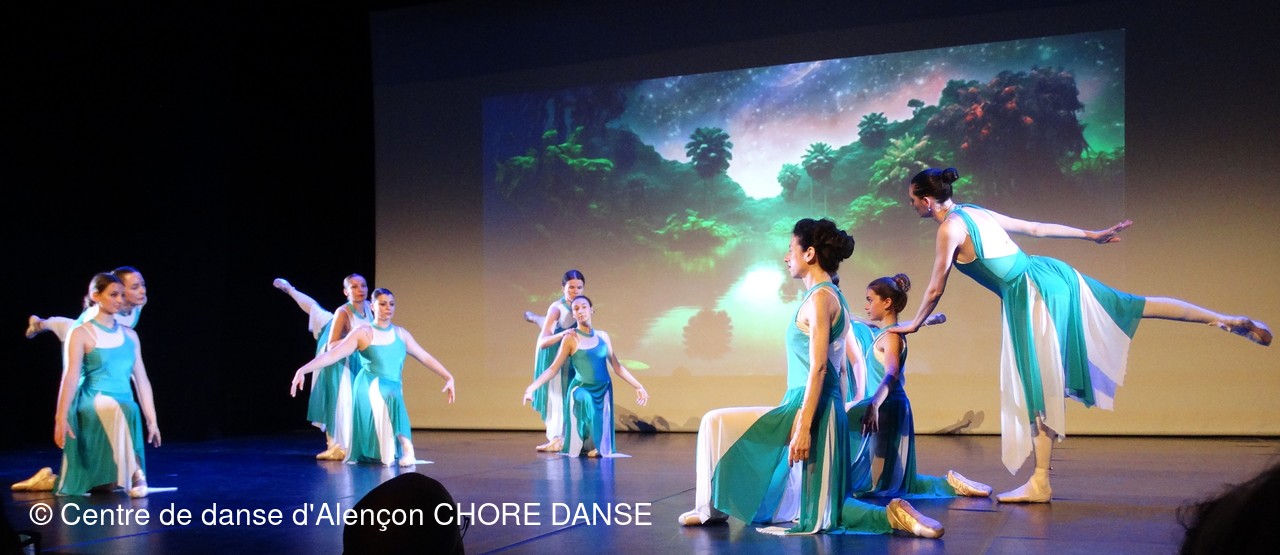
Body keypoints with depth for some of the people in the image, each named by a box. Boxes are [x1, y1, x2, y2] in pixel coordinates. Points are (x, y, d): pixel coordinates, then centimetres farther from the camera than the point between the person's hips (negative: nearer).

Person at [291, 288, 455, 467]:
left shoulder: (401, 333, 11)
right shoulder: (362, 333, -2)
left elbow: (425, 357, 14)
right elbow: (332, 354, -9)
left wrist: (449, 377, 8)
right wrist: (303, 370, -20)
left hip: (393, 388, 6)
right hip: (370, 386, -6)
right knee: (392, 400, -33)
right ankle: (407, 448, -31)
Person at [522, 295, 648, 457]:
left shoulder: (603, 336, 3)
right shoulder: (570, 338, -9)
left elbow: (617, 366, 9)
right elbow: (554, 368, -11)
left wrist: (638, 386, 7)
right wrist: (532, 387, -23)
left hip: (604, 391, 4)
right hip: (581, 390, -4)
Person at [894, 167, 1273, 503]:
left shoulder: (950, 228, -10)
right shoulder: (977, 212, 13)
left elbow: (936, 289, -6)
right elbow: (1036, 228, 20)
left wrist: (915, 323, 10)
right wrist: (1091, 235, 26)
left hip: (1030, 295, -8)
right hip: (1048, 273, 9)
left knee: (1040, 387, -5)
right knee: (1133, 306, 18)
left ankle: (1040, 485, 1)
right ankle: (1226, 320, 20)